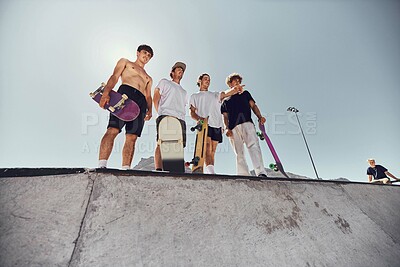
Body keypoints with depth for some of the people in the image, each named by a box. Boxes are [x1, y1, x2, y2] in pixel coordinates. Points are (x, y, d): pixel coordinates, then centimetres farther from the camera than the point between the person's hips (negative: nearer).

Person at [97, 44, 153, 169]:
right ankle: (102, 165, -28)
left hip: (141, 102, 4)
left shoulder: (149, 78, 38)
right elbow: (114, 77, 9)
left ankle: (125, 169, -13)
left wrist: (149, 109, 2)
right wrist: (106, 93, -10)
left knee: (132, 138, -9)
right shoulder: (125, 62, 27)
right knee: (113, 130, -22)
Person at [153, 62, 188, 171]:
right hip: (166, 116, -5)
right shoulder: (165, 82, 21)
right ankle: (158, 169, -23)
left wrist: (181, 115, 9)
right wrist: (160, 113, 2)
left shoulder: (184, 92, 36)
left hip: (180, 119, 5)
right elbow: (155, 98, 11)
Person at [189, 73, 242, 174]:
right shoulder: (194, 96, 23)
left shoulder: (215, 95, 28)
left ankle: (210, 172, -2)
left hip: (216, 125, 3)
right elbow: (192, 113, 9)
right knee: (207, 146, -21)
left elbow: (226, 93, 5)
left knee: (213, 150, -2)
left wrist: (235, 89, -17)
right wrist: (199, 118, -14)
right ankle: (210, 170, -33)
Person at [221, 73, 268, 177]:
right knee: (239, 154, -4)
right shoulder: (225, 100, 27)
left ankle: (261, 172, -35)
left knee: (253, 145, -24)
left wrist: (260, 116, -4)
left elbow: (253, 106, 16)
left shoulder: (245, 93, 30)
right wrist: (227, 128, -1)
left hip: (247, 123, -1)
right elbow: (225, 117, 18)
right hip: (233, 127, 1)